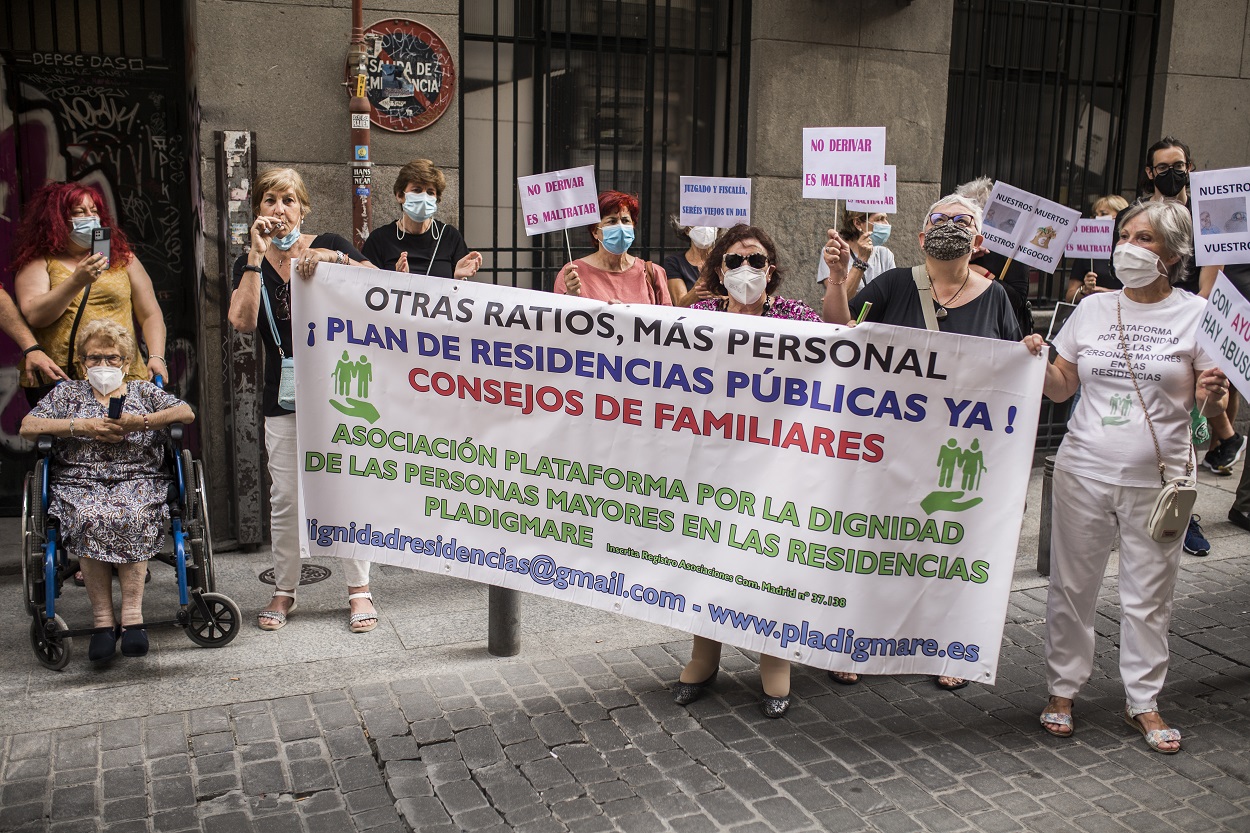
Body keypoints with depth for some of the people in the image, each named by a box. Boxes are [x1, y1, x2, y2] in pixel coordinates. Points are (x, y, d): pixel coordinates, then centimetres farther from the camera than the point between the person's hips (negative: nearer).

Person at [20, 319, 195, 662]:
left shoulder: (143, 390, 20)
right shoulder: (67, 393, 22)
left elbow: (186, 412, 7)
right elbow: (28, 427, 10)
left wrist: (141, 421, -7)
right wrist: (81, 425, -3)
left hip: (138, 479, 0)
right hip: (79, 482, 1)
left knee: (131, 517, -36)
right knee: (90, 519, -35)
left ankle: (132, 613, -32)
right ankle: (102, 618, -29)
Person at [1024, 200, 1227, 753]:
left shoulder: (1195, 315, 0)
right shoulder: (1093, 309, 6)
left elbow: (1212, 405, 2)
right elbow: (1060, 388, 11)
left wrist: (1211, 397, -20)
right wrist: (1037, 361, -8)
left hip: (1157, 478, -2)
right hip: (1084, 472, 2)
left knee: (1148, 594, 7)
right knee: (1072, 585, 8)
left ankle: (1144, 702, 24)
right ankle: (1063, 690, 25)